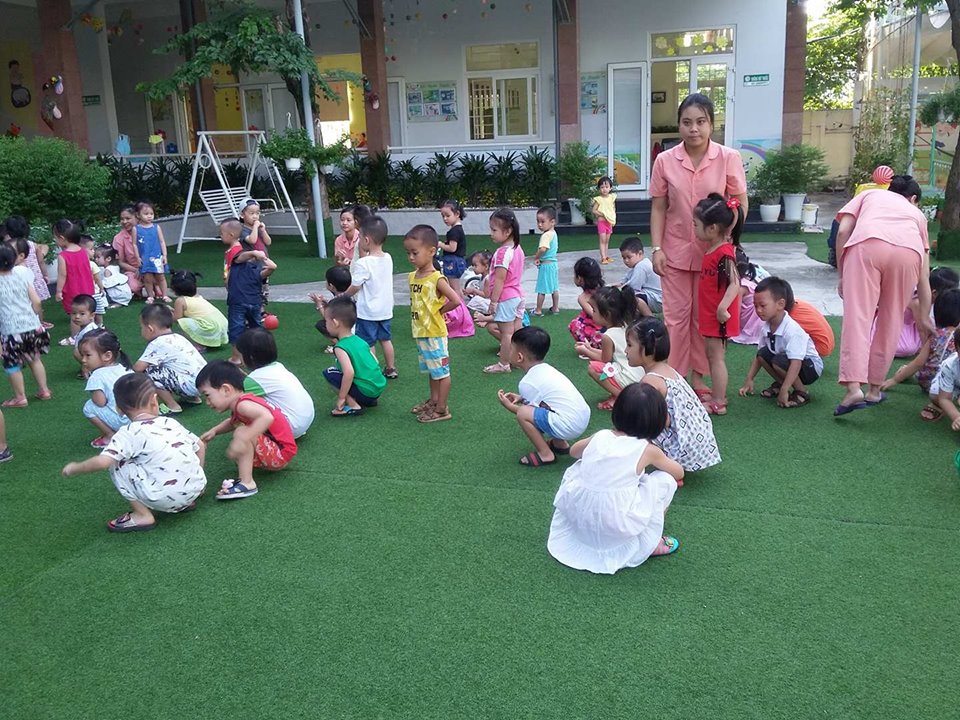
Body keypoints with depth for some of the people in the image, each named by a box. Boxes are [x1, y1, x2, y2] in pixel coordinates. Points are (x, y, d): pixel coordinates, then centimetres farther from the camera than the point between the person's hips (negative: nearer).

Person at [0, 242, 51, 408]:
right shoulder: (22, 277, 2)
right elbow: (36, 301, 2)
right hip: (32, 326, 5)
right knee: (35, 358, 22)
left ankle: (20, 398, 20)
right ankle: (44, 390, 29)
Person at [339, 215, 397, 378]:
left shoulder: (363, 264, -22)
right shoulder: (388, 258, -2)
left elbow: (354, 288, -14)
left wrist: (341, 296, 3)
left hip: (367, 311, -7)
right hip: (386, 309, 7)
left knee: (368, 344, 4)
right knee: (386, 340, 21)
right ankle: (391, 369, 32)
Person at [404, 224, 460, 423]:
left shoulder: (436, 278, -18)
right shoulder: (412, 276, 5)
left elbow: (456, 300, -24)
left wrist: (438, 311, -12)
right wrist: (420, 313, 6)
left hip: (434, 334, -8)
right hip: (420, 332, 8)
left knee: (441, 371, 3)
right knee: (431, 370, 22)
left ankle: (442, 409, 10)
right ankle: (433, 400, 36)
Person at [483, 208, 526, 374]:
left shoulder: (502, 252, -23)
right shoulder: (517, 248, 5)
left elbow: (500, 280, -23)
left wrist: (493, 301, -17)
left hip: (505, 298, -9)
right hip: (518, 294, 9)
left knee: (506, 332, -1)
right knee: (517, 330, 15)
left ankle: (503, 364, 8)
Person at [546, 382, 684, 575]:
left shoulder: (599, 437, 8)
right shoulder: (648, 450, -3)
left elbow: (574, 450, 30)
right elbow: (679, 473, 16)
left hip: (575, 515, 4)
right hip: (617, 524, -4)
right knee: (665, 480, 9)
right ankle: (650, 543, 19)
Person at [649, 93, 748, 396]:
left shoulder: (729, 158, -7)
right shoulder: (665, 160, -4)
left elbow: (740, 204, -1)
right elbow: (658, 208, 0)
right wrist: (656, 249, -5)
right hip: (676, 251, 1)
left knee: (704, 316, 9)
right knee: (676, 315, 5)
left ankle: (698, 377, 21)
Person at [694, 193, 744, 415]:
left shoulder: (724, 253, -21)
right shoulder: (712, 249, 9)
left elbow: (735, 284, -27)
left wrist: (722, 308, -34)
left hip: (718, 315, -10)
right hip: (709, 313, 10)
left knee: (716, 357, -3)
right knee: (712, 355, 18)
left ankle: (718, 403, 5)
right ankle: (717, 395, 30)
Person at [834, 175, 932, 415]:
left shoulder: (869, 195, 36)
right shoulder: (916, 213, 39)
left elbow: (843, 231, 15)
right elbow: (924, 275, 37)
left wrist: (842, 275, 19)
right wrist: (923, 318, 42)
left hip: (867, 245, -2)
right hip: (908, 252, 2)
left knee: (857, 317, -6)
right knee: (891, 322, 14)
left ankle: (853, 387, -20)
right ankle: (874, 390, 19)